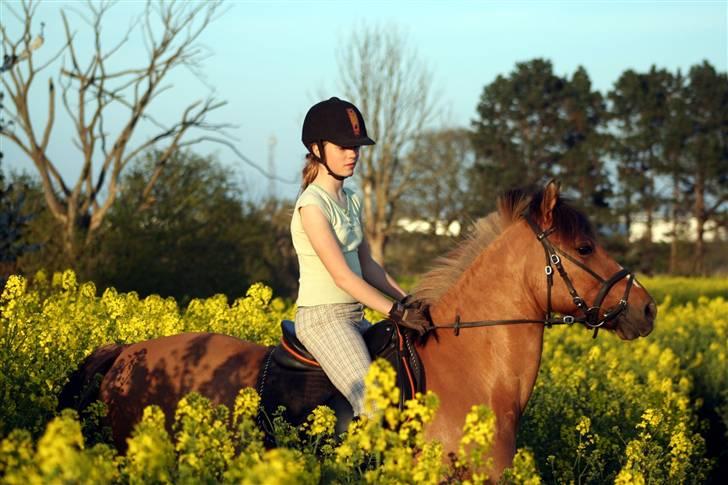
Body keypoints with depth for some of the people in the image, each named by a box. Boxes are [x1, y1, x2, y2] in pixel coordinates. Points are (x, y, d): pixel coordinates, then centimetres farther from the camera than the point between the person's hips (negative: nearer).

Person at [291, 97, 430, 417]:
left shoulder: (351, 200, 14)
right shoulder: (313, 204, -13)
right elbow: (342, 275, -19)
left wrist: (409, 302, 4)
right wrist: (398, 312, -21)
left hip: (354, 317, 9)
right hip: (323, 316, -9)